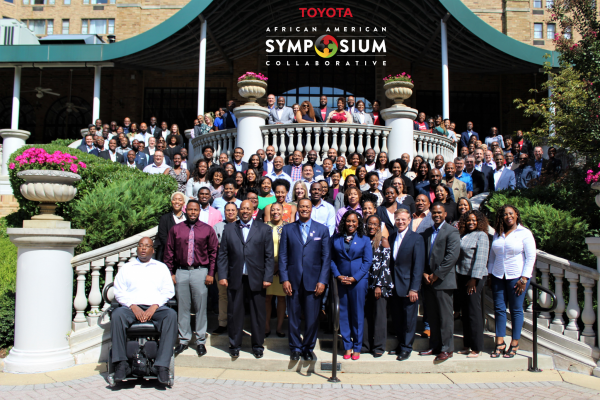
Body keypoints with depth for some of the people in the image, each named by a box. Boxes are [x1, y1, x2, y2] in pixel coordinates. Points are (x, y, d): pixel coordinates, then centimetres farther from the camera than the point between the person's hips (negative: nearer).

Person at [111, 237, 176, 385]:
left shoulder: (161, 267, 21)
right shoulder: (126, 268, 21)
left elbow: (168, 291, 9)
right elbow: (119, 292, 8)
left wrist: (154, 307, -9)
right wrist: (133, 306, -10)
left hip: (156, 307, 0)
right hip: (132, 307, 1)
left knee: (171, 315, -33)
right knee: (117, 315, -33)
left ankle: (162, 365, -36)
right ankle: (121, 363, -27)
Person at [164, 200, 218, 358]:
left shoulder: (207, 229, 2)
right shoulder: (176, 229, 6)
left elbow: (213, 252, 2)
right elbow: (169, 252, 8)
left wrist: (211, 273, -4)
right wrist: (170, 273, 3)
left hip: (200, 272, -1)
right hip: (181, 272, 2)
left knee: (200, 307, 2)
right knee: (182, 307, 8)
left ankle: (200, 341, 14)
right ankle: (184, 340, 20)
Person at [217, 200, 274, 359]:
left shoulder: (264, 229, 5)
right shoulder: (229, 229, 10)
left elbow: (269, 256, 1)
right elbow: (223, 254, 7)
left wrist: (268, 278, -6)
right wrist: (222, 276, -1)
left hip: (256, 279, -1)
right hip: (235, 278, 1)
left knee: (258, 313, 6)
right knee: (234, 313, 7)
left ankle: (258, 345, 20)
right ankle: (234, 345, 22)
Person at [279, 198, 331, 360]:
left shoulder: (322, 230, 6)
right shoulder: (287, 229, 8)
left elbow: (326, 257, 3)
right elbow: (283, 256, 5)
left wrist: (322, 281, -5)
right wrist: (284, 279, -4)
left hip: (313, 281, 0)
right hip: (293, 280, 1)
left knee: (312, 319, 4)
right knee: (294, 318, 7)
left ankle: (308, 348, 22)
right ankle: (295, 348, 24)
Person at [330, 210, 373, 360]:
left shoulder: (365, 239, 3)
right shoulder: (336, 239, 7)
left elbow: (367, 261, -1)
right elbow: (332, 259, 6)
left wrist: (354, 278, -10)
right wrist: (338, 276, -8)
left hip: (358, 280, -2)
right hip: (341, 280, 2)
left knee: (358, 314, 3)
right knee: (343, 314, 5)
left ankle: (357, 348, 13)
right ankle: (347, 346, 15)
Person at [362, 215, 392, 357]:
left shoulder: (383, 241, -3)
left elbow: (385, 264, -8)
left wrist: (379, 285, -13)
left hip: (380, 282, -4)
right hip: (366, 282, 4)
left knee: (379, 314, 0)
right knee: (366, 313, 6)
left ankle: (379, 347, 8)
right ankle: (366, 344, 17)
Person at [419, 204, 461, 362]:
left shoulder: (452, 232, -5)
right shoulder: (426, 233, 16)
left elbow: (452, 256, -14)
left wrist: (436, 275, -14)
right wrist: (424, 273, -1)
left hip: (443, 281, -6)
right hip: (428, 281, 6)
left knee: (445, 317, -1)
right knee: (432, 317, 11)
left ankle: (447, 349, 7)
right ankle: (435, 346, 20)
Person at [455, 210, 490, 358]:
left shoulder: (481, 235, -7)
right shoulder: (462, 236, 15)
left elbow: (480, 259, -14)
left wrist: (474, 279, -18)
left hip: (475, 278, -7)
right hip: (461, 277, 7)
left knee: (473, 313, -4)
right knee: (465, 313, 10)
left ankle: (476, 349, 4)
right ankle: (467, 346, 18)